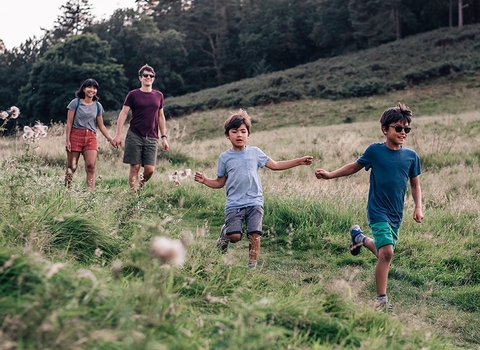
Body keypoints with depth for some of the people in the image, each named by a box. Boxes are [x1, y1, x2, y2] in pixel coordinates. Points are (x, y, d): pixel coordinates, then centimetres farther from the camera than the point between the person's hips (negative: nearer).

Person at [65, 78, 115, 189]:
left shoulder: (98, 106, 13)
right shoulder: (75, 103, 4)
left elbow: (101, 126, 16)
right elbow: (69, 123, 2)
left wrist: (110, 139, 6)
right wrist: (67, 140, -5)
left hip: (91, 137, 2)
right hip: (76, 135, -2)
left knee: (91, 166, -13)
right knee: (71, 167, -1)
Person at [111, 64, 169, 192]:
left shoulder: (159, 96, 12)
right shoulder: (133, 95, 2)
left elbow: (161, 117, 17)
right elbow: (123, 113, 0)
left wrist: (164, 137, 13)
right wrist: (118, 135, -9)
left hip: (151, 138, 3)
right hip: (134, 136, -3)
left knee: (150, 170, -4)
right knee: (135, 168, -3)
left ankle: (140, 184, 24)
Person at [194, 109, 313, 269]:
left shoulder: (255, 152, 7)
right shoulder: (225, 157, 5)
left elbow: (275, 165, 10)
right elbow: (220, 182, 11)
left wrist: (299, 161, 5)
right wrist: (205, 180, -7)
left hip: (254, 202, 1)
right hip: (234, 204, -1)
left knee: (254, 234, -9)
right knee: (235, 235, -15)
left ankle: (252, 264, 6)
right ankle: (225, 232, 20)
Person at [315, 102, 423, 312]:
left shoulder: (411, 156, 1)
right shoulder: (375, 151, -6)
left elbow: (415, 184, 12)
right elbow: (354, 167, 9)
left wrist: (418, 207, 1)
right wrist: (330, 175, 4)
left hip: (396, 214, 4)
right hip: (378, 210, -4)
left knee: (382, 251, 16)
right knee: (386, 252, -18)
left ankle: (358, 237, 47)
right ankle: (381, 299, -4)